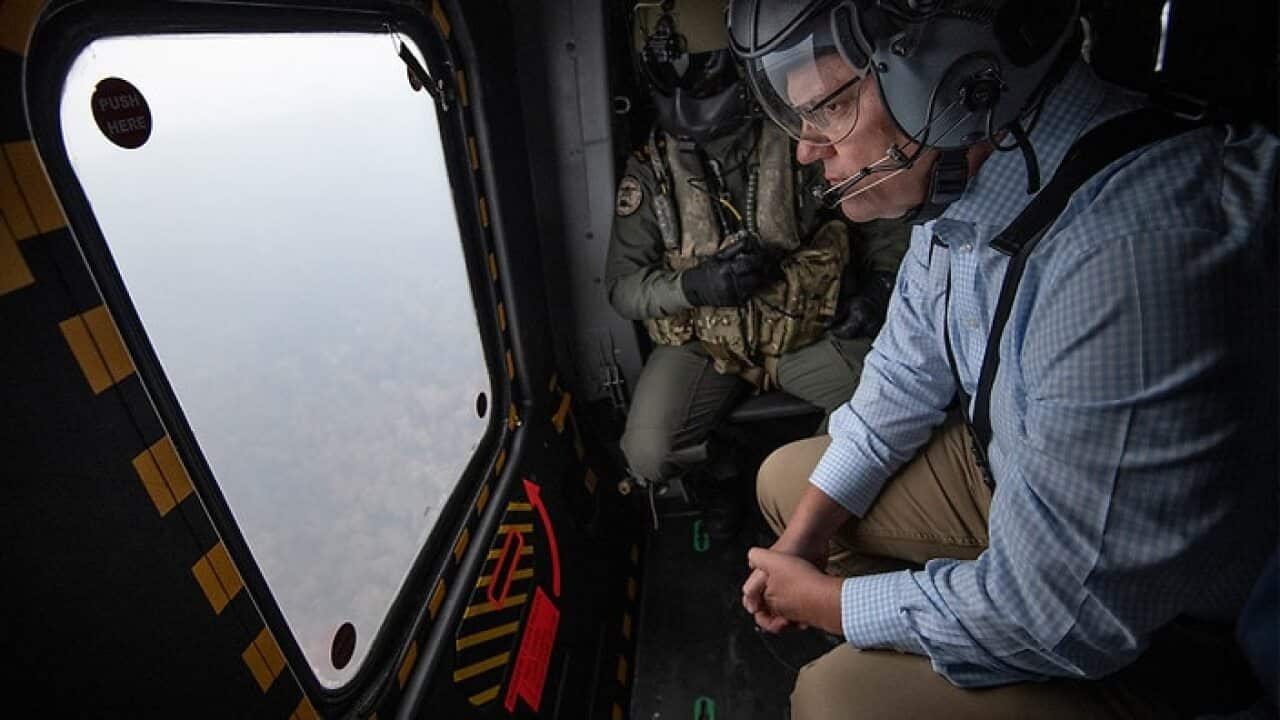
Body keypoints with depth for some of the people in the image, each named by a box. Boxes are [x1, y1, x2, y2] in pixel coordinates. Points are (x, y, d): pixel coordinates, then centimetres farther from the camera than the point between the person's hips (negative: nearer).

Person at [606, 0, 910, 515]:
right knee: (648, 455, -21)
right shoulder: (650, 172, -3)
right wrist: (694, 284, -21)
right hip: (702, 343, 0)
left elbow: (885, 225, 8)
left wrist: (880, 285, -11)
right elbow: (623, 285, -3)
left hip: (808, 333, 1)